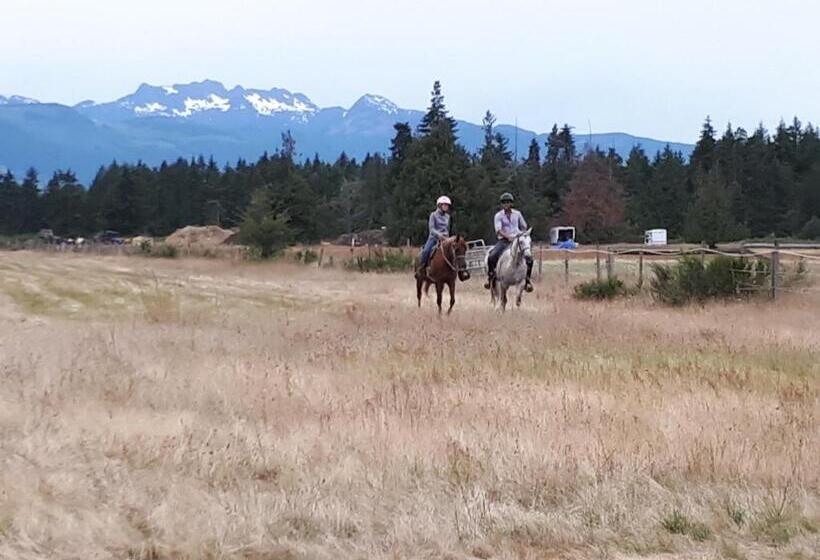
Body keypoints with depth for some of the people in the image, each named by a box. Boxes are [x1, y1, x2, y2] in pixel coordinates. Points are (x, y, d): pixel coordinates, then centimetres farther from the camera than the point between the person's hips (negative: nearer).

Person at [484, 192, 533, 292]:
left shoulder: (517, 214, 7)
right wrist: (508, 237, -27)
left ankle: (527, 279, 4)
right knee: (492, 256, -26)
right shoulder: (498, 215, -1)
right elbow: (498, 231, -13)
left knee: (529, 258, -15)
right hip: (503, 240, -2)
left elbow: (524, 227, 19)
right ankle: (490, 277, -6)